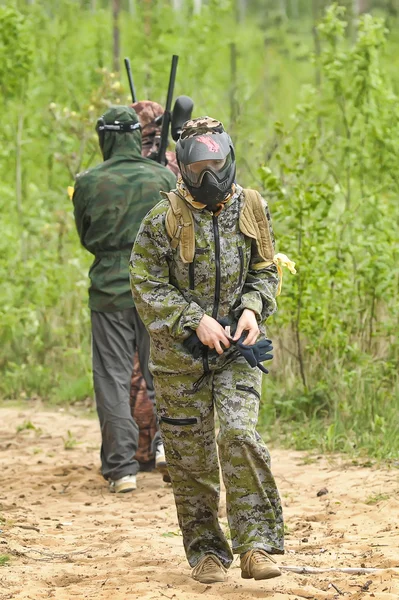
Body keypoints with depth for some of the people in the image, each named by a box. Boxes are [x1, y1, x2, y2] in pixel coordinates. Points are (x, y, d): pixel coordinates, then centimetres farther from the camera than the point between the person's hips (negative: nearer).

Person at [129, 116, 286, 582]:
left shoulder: (250, 209, 2)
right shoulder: (164, 219, -8)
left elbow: (266, 272, 11)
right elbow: (147, 287, -8)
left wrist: (253, 309, -9)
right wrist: (195, 321, -18)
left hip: (237, 349, 1)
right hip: (180, 352, -1)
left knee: (239, 436, -18)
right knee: (190, 456, 4)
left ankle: (257, 545, -16)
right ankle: (205, 551, 18)